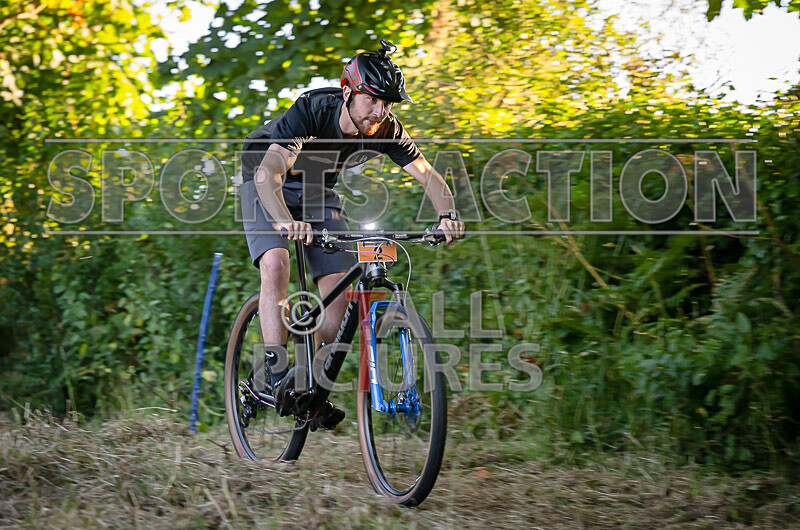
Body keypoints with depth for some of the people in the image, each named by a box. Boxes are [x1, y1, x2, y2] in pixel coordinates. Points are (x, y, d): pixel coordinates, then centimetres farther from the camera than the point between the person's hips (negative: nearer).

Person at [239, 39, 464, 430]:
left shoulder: (385, 130, -21)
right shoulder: (310, 111, -35)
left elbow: (428, 176, -17)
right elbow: (268, 173, -44)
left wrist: (447, 215, -38)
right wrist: (287, 221, -63)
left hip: (318, 193, 5)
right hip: (269, 186, -4)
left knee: (340, 289, -9)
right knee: (276, 265, -29)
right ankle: (277, 378, -28)